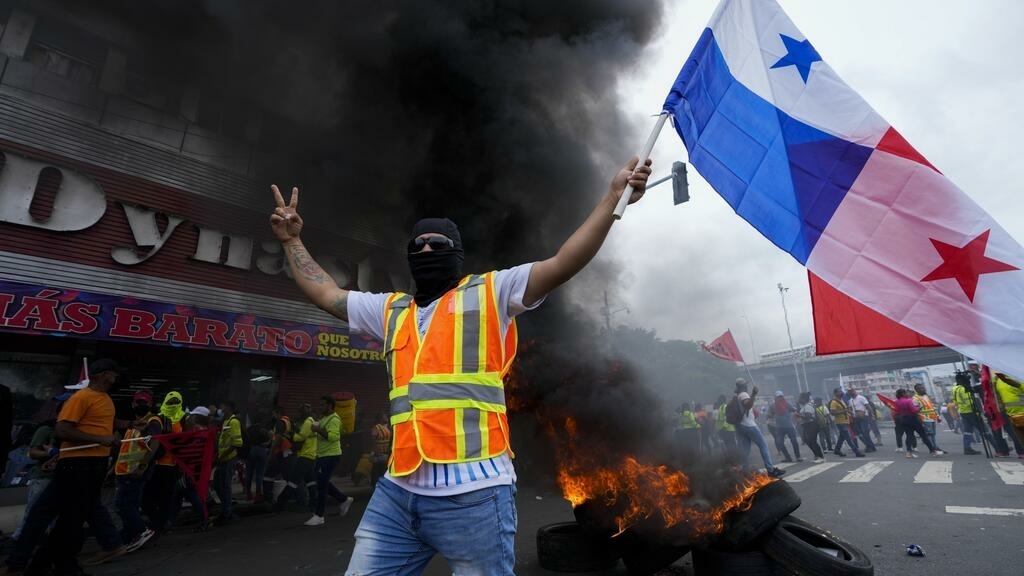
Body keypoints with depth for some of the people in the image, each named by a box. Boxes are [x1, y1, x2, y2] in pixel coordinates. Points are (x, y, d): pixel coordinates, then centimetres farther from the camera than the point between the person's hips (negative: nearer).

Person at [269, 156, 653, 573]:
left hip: (472, 493, -5)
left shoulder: (489, 293, 4)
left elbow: (564, 263, -3)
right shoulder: (391, 310, 19)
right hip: (397, 494, 5)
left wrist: (614, 195, -5)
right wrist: (292, 241, 31)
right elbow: (327, 295, 29)